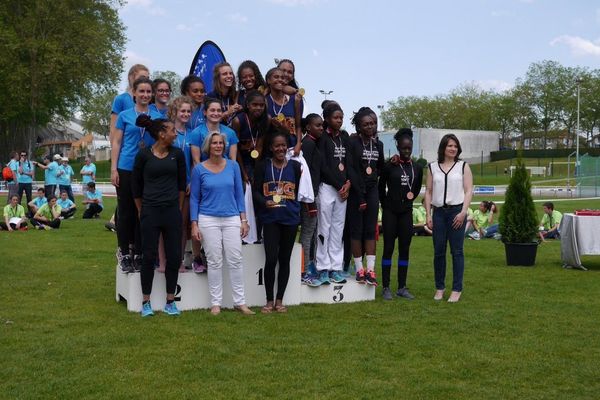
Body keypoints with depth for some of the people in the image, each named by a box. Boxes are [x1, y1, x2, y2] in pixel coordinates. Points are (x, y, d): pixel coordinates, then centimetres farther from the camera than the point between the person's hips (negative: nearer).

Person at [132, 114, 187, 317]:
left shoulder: (177, 154, 4)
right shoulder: (143, 155, -4)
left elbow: (182, 183, 11)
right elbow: (136, 185, 4)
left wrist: (179, 208, 9)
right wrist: (141, 211, 6)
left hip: (172, 211, 3)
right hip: (150, 212, -3)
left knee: (174, 256, 3)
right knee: (149, 256, 1)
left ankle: (170, 302, 15)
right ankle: (146, 302, 13)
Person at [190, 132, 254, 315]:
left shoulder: (233, 166, 5)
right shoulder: (199, 169, 1)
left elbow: (239, 194, 8)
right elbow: (194, 198, 4)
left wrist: (244, 220, 3)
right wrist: (194, 224, -3)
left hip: (231, 219, 1)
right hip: (208, 220, -1)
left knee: (235, 260, 0)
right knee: (214, 262, 2)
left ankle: (240, 302, 9)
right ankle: (215, 303, 12)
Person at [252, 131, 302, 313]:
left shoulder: (295, 166, 6)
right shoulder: (263, 165, 3)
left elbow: (300, 190, 11)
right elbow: (255, 190, 0)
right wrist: (264, 202, -18)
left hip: (290, 218, 2)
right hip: (270, 218, -2)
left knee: (285, 259, 8)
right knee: (271, 259, -9)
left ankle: (279, 300, 19)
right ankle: (269, 300, 6)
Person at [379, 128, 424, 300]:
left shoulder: (417, 168, 5)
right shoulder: (389, 166, -5)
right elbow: (381, 187, 4)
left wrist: (409, 200, 12)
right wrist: (386, 204, 8)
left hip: (406, 213, 4)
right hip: (390, 213, -3)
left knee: (404, 249, 6)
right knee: (388, 248, -1)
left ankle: (402, 287, 13)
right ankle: (386, 287, 4)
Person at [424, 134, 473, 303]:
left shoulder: (463, 166, 6)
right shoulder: (432, 167, 10)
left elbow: (468, 191, 0)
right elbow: (428, 192, 10)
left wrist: (463, 212, -10)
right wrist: (428, 215, 2)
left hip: (456, 211, -2)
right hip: (438, 212, 2)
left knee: (456, 251, -1)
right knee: (438, 252, 5)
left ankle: (457, 289, 5)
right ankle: (439, 287, 15)